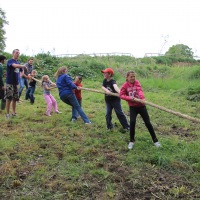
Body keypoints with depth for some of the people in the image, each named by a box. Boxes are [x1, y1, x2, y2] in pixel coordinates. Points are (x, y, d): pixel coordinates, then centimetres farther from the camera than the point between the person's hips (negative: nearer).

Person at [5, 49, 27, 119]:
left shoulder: (18, 62, 14)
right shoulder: (10, 61, -8)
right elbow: (15, 65, -30)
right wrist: (23, 66, -37)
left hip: (16, 83, 6)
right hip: (10, 83, -6)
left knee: (15, 98, 10)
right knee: (9, 98, -3)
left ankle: (14, 112, 21)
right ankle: (7, 113, 5)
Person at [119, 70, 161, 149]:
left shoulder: (137, 82, -3)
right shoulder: (125, 85, -2)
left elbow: (139, 90, -19)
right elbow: (121, 95, -8)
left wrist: (142, 98, -38)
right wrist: (129, 98, -24)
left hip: (141, 105, 0)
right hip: (132, 107, 0)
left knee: (148, 123, 3)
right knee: (132, 122, -14)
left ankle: (155, 140, 17)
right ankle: (131, 141, 7)